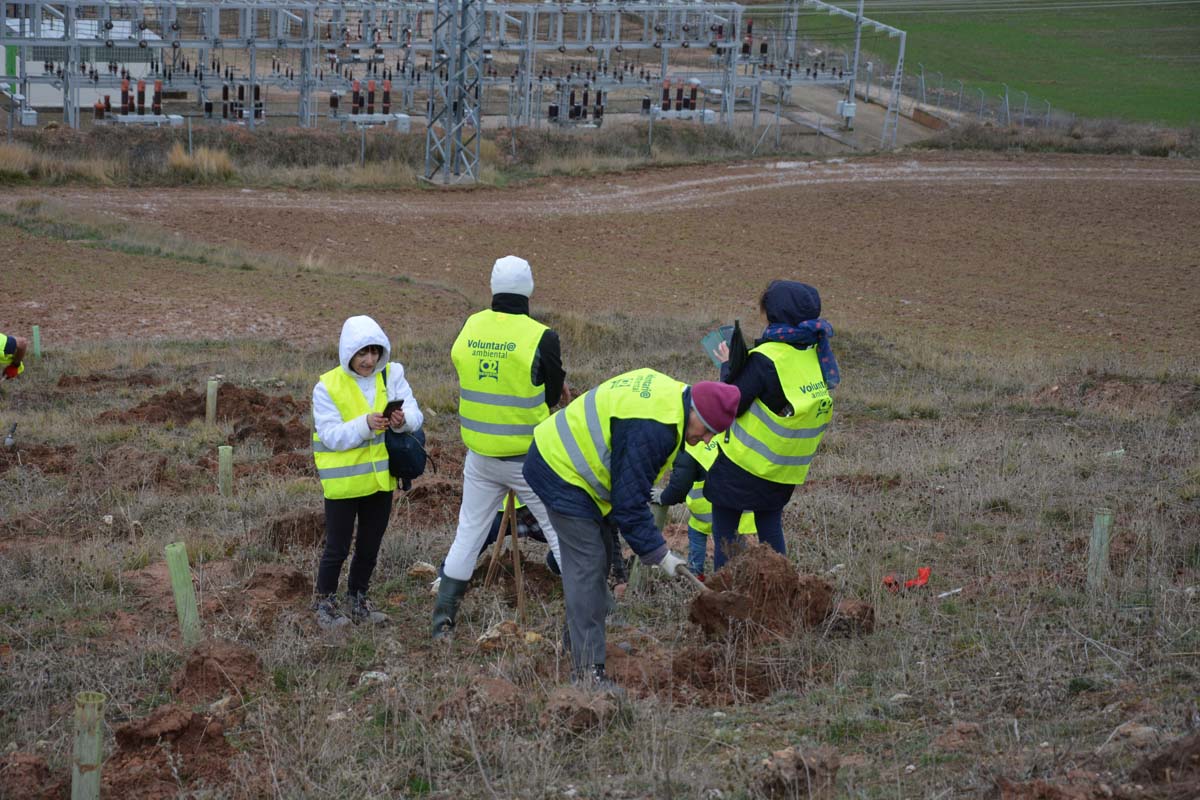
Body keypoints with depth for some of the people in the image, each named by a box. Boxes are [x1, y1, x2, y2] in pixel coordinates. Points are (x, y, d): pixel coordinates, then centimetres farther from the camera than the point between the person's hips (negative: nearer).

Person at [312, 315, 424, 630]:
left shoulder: (392, 374, -3)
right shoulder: (327, 387, -13)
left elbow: (415, 415, -9)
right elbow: (331, 436, -19)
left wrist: (403, 418, -32)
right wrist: (366, 424, -33)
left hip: (381, 478, 4)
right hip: (343, 482, -4)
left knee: (370, 546, 17)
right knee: (337, 548, 4)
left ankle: (358, 601, 34)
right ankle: (325, 604, 21)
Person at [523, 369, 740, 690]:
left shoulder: (668, 391, 1)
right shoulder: (651, 429, -30)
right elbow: (629, 503, -25)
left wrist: (646, 490, 16)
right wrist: (659, 554, -19)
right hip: (561, 471, -11)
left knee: (600, 555, 18)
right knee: (587, 564, -12)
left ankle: (579, 637, 33)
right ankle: (588, 671, -11)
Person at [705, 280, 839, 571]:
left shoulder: (767, 359, -23)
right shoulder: (819, 355, 0)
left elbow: (730, 405, -19)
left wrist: (728, 366, -3)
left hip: (743, 464, -7)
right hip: (787, 471, 7)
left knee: (724, 531, 6)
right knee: (770, 527, 22)